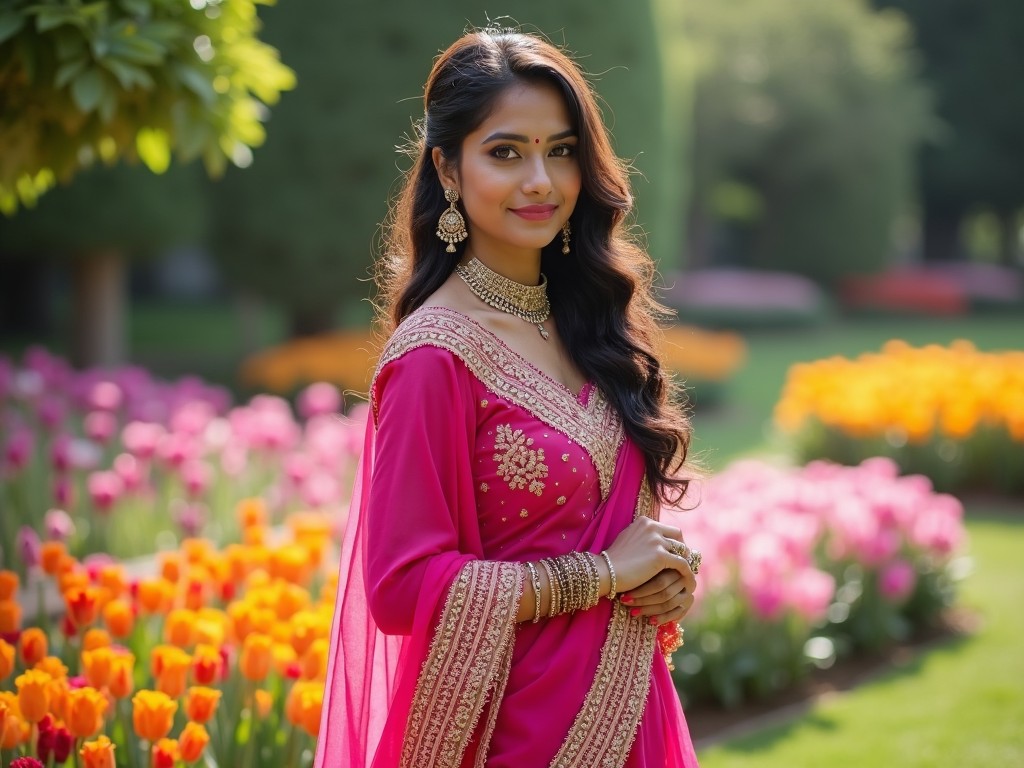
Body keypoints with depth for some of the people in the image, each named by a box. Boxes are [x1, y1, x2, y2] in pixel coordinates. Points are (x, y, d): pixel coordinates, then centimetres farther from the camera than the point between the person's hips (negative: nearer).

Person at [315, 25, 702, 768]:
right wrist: (603, 573, -17)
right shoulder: (437, 356, -18)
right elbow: (402, 588, -20)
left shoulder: (582, 317, 3)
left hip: (625, 704, 7)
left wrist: (664, 572, -5)